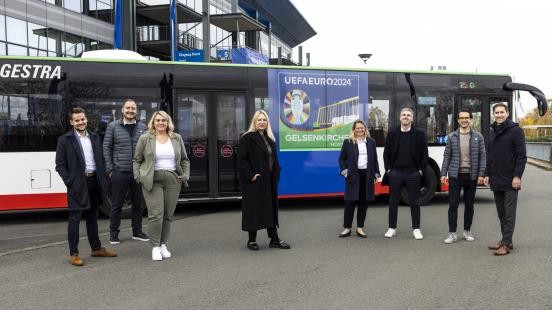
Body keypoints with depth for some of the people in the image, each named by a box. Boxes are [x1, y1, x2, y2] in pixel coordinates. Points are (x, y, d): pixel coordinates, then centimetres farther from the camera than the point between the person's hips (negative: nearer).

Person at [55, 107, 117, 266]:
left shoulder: (95, 138, 11)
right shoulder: (65, 140, -3)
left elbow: (101, 159, 14)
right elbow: (60, 164, -5)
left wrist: (103, 179, 4)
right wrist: (69, 181, -13)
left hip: (94, 181, 5)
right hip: (77, 184, -5)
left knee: (92, 217, 15)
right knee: (75, 218, -1)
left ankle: (96, 248, 26)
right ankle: (73, 254, 5)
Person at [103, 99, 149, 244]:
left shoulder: (142, 127, 8)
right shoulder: (113, 126, 1)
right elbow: (106, 148, 2)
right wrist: (109, 169, -4)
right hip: (119, 172, -3)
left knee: (138, 204, 10)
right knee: (117, 205, 5)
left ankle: (137, 232, 24)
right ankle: (113, 234, 18)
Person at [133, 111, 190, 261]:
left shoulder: (177, 138, 11)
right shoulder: (145, 138, 4)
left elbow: (185, 160, 16)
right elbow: (137, 160, 8)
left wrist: (185, 175, 5)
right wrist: (138, 177, -3)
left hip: (173, 180, 3)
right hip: (152, 181, -2)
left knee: (168, 215, 5)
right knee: (156, 215, -9)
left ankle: (163, 245, 18)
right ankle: (155, 247, 2)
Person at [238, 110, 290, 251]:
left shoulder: (269, 138, 13)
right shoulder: (247, 138, -8)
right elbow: (242, 159, -14)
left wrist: (276, 174, 7)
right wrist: (250, 175, -19)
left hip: (269, 181, 7)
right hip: (254, 181, -7)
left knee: (271, 209, 10)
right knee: (254, 209, 0)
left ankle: (274, 239, 16)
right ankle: (252, 240, 12)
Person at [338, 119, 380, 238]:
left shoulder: (371, 142, 9)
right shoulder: (348, 142, 1)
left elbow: (374, 159, 12)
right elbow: (341, 159, 5)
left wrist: (376, 174, 8)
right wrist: (344, 171, -5)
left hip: (367, 175, 3)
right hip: (353, 176, -2)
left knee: (364, 202, 6)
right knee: (350, 202, -2)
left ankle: (360, 228, 15)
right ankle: (347, 228, 7)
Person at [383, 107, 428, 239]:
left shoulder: (420, 134, 2)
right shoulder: (392, 134, 5)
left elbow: (424, 154, 2)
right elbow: (386, 153, 7)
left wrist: (421, 170, -4)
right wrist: (388, 169, 0)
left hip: (413, 173, -1)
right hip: (395, 173, 1)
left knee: (414, 202, 6)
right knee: (393, 201, 7)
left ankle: (416, 229, 15)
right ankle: (392, 228, 17)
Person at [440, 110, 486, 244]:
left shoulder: (478, 136, 3)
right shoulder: (451, 137, 4)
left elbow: (482, 156, 1)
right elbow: (447, 156, 4)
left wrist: (481, 174, -6)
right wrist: (443, 174, -2)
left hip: (471, 176, 1)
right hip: (455, 175, 0)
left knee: (469, 205, 10)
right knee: (453, 205, -2)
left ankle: (467, 231, 23)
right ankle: (452, 234, 4)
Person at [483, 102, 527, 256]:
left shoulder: (516, 130, -7)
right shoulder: (492, 132, 14)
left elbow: (521, 155, -11)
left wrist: (517, 176, -17)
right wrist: (487, 174, 13)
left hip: (510, 181, -7)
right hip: (496, 180, 7)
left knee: (509, 213, -2)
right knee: (501, 213, 12)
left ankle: (506, 243, 2)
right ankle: (505, 240, 20)